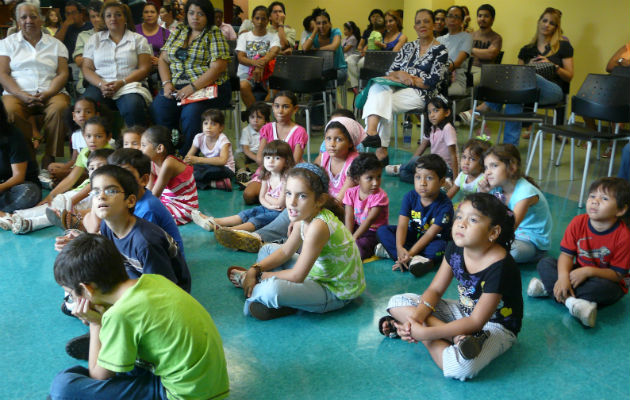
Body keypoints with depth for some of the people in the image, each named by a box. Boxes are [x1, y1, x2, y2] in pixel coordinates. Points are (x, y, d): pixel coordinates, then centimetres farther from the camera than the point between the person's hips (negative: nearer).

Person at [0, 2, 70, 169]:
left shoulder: (56, 44, 18)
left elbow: (63, 73, 7)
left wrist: (47, 94, -13)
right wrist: (23, 96, -12)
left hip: (51, 93, 0)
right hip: (18, 93, 0)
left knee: (59, 108, -35)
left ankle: (51, 160, -30)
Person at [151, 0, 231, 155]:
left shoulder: (214, 35, 1)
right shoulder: (178, 32, 17)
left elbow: (217, 68, -11)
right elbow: (163, 59, 16)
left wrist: (193, 87, -21)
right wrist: (166, 83, -3)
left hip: (208, 86, -4)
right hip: (176, 86, 5)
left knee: (191, 113, -34)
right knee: (157, 110, -24)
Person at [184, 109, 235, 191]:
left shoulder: (223, 140, -21)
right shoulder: (199, 138, -5)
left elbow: (222, 160, -38)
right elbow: (188, 156, -2)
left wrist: (198, 160, -46)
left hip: (224, 169, -6)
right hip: (207, 167, 6)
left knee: (217, 170, -39)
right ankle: (214, 183, -23)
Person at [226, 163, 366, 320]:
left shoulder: (318, 226, -33)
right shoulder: (305, 216, -5)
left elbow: (297, 276, -27)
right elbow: (285, 251, 8)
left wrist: (262, 276, -13)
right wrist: (255, 269, -4)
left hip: (337, 293, -9)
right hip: (319, 273, 9)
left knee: (272, 290, -30)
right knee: (267, 250, 17)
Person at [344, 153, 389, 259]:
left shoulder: (380, 196, -17)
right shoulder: (351, 193, -4)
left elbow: (370, 220, -21)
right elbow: (349, 217, -9)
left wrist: (354, 237, -26)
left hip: (373, 231, -5)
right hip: (357, 227, 5)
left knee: (362, 243, -33)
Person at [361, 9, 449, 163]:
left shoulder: (440, 51, 4)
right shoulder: (408, 47, 20)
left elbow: (432, 82, -6)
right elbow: (390, 72, 14)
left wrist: (406, 77, -7)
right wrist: (400, 75, -9)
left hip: (421, 94, -5)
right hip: (399, 90, 5)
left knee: (383, 104, -29)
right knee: (377, 88, -30)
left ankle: (381, 150, -27)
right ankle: (371, 132, -49)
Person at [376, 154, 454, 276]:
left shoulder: (445, 205, -22)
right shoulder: (410, 197, -10)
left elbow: (430, 234, -26)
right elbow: (402, 225, -20)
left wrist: (410, 253, -35)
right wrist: (399, 247, -39)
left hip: (431, 242, -4)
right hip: (412, 236, 5)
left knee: (440, 248, -38)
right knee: (382, 230, -14)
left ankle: (391, 252, -33)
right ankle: (413, 261, -28)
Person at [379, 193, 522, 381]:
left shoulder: (500, 267, -29)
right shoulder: (455, 249, -6)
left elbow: (476, 322, -28)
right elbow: (435, 290, 0)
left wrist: (424, 333, -30)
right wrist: (417, 316, -22)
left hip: (497, 325, -9)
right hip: (463, 312, 9)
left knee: (461, 367, -42)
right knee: (397, 302, -5)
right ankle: (456, 337, -19)